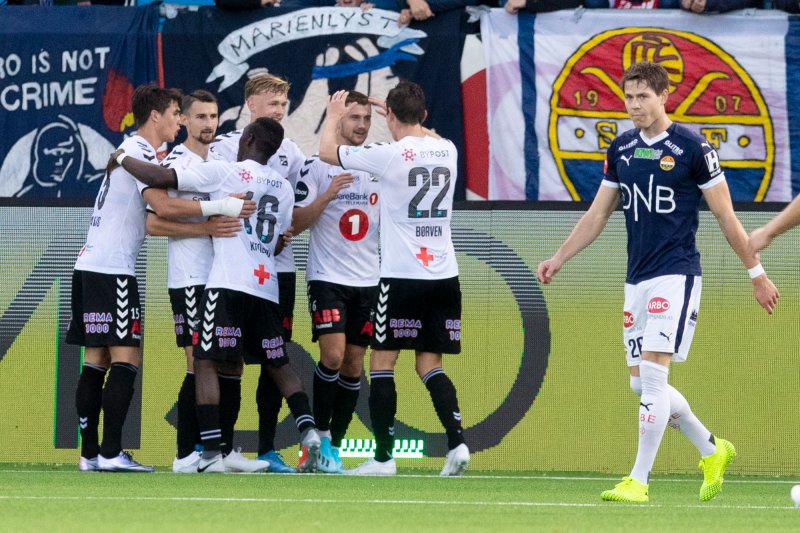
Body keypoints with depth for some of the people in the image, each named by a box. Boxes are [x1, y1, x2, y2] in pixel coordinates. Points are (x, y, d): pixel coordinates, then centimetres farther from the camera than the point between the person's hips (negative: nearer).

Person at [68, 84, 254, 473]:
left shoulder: (133, 150, 20)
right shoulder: (139, 151, -10)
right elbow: (163, 205, -24)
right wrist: (221, 207, -23)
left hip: (91, 266, 10)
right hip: (111, 270, -10)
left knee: (97, 361, 7)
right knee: (125, 360, -10)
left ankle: (90, 454, 6)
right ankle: (111, 453, -15)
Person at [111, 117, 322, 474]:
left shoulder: (224, 172, -1)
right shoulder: (283, 187, 16)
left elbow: (161, 178, -4)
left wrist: (123, 159, 11)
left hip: (228, 284, -6)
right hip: (266, 287, 6)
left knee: (206, 363, -3)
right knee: (277, 364, 17)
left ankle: (211, 455, -12)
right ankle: (309, 432, -1)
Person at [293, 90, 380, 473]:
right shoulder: (315, 166, -2)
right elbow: (296, 223, -7)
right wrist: (327, 195, -20)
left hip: (368, 281, 4)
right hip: (327, 278, -4)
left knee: (354, 364, 3)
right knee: (333, 355, -17)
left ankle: (334, 445, 11)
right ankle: (320, 434, -4)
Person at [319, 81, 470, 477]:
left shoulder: (388, 154, -11)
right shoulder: (447, 150, 6)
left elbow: (327, 152, 4)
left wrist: (333, 115, 21)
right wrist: (403, 113, 41)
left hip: (401, 276, -5)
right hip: (444, 276, 5)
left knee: (381, 362, 4)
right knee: (429, 365, 11)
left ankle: (383, 456, 1)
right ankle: (456, 441, -7)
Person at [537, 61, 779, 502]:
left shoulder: (691, 148, -7)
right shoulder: (621, 149, 10)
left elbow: (726, 216, -3)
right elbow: (597, 214, 18)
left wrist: (756, 273, 1)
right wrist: (559, 259, 10)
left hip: (676, 275, -7)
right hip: (637, 279, 7)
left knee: (652, 374, -14)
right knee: (641, 382, 9)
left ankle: (638, 480, -12)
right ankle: (712, 450, 28)